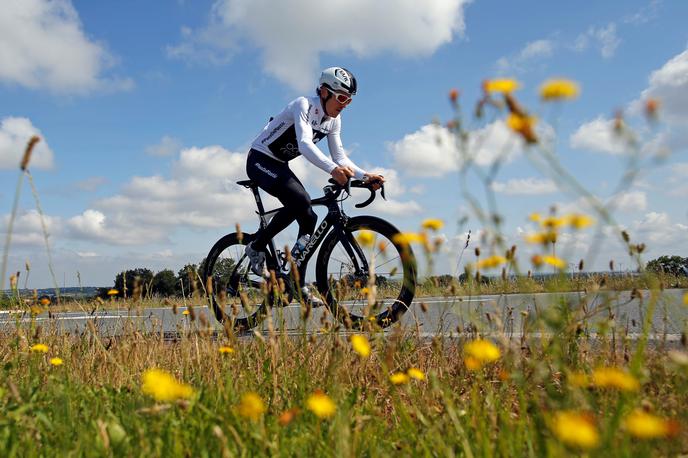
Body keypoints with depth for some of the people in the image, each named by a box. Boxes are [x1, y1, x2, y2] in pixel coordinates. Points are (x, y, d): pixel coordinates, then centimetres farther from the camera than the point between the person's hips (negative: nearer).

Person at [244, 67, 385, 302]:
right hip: (260, 160, -8)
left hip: (280, 166, 8)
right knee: (298, 201, -28)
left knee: (308, 217, -5)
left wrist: (365, 175, -19)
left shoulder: (333, 120, 2)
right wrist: (333, 169, -54)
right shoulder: (304, 105, -22)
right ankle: (256, 248, -14)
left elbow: (340, 156, -2)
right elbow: (305, 144, -38)